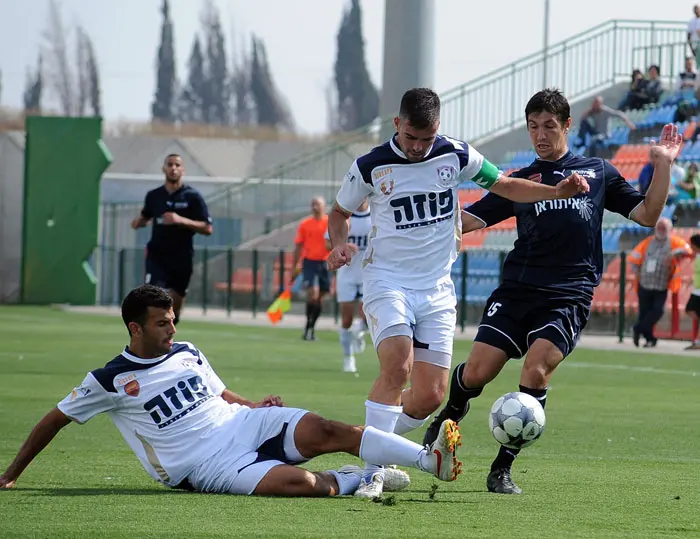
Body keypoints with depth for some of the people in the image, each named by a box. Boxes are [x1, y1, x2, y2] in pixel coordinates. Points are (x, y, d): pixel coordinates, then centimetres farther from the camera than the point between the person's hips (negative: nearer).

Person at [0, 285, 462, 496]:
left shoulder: (188, 354, 14)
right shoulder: (109, 382, -3)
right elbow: (55, 420, 6)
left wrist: (254, 405, 5)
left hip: (245, 426, 6)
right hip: (208, 468, -6)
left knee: (327, 430, -20)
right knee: (300, 482, -32)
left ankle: (435, 460, -26)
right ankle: (350, 481, -2)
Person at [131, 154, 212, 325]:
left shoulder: (192, 196, -3)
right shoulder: (153, 196, 5)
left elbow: (207, 228, -8)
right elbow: (146, 217, 25)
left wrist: (181, 220, -21)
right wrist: (139, 222, 0)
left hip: (182, 259, 0)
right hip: (157, 255, 0)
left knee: (174, 309, 10)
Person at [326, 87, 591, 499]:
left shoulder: (456, 156, 0)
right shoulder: (371, 166, -5)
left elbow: (506, 186, 13)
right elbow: (340, 212, 11)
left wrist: (558, 192, -1)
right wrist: (340, 244, -10)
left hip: (437, 288, 3)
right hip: (387, 280, -3)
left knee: (430, 395, -4)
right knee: (396, 367, -27)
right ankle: (372, 472, -23)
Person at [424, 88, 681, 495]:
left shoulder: (598, 172, 15)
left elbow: (647, 215, 14)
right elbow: (467, 220, 13)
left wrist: (662, 165, 3)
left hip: (570, 295, -2)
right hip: (518, 289, 2)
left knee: (536, 370, -22)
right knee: (477, 371, -9)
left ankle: (502, 469, -10)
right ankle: (451, 415, 27)